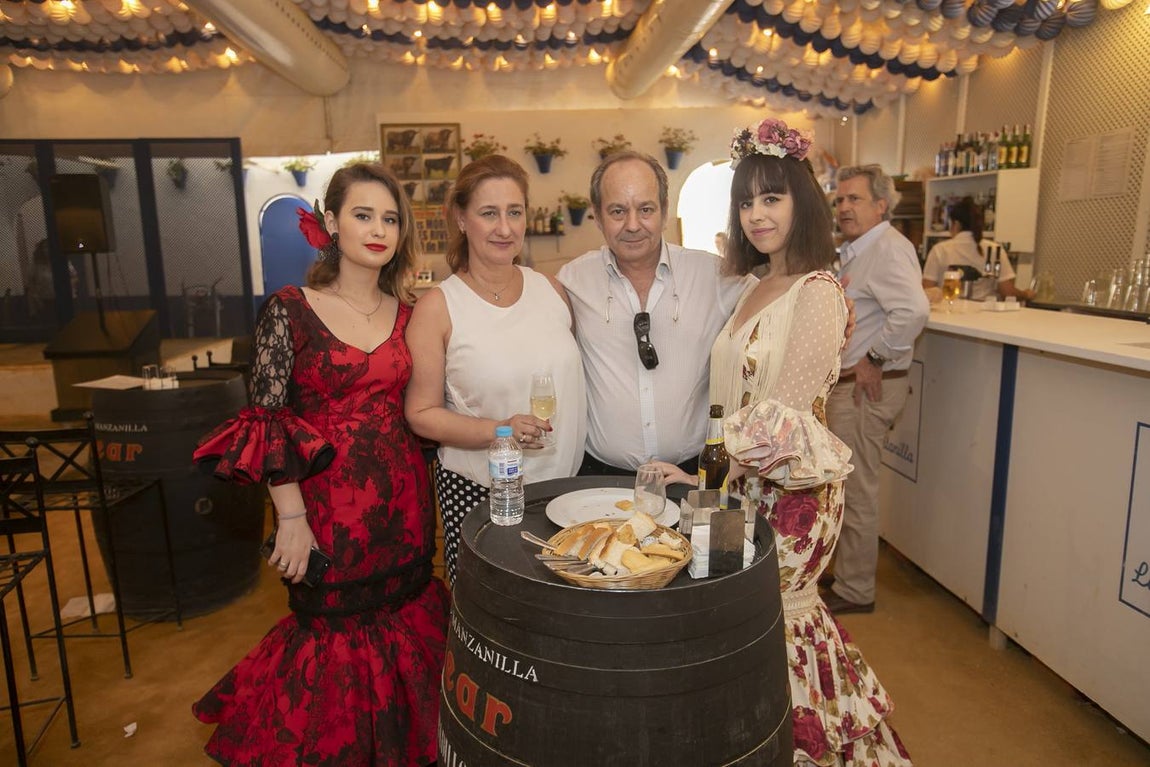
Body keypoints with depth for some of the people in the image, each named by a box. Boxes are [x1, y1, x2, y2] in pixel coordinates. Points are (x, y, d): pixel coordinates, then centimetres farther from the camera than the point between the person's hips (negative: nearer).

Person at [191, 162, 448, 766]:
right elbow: (268, 420, -8)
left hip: (403, 505, 4)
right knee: (337, 633, 9)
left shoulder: (407, 312, 5)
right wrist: (291, 517, -12)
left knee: (405, 623, 16)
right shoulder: (289, 310, -8)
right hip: (328, 505, -4)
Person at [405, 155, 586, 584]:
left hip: (564, 484, 4)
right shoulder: (437, 308, -7)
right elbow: (422, 414, -6)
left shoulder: (552, 291, 4)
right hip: (478, 492, -3)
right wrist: (500, 431, -19)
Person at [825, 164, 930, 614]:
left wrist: (875, 359, -24)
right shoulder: (858, 251, 16)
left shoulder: (888, 248, -17)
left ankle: (854, 592, 15)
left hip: (864, 388, -11)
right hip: (846, 385, 11)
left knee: (856, 492, 1)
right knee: (844, 487, 20)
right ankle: (843, 571, 36)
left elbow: (913, 311, -32)